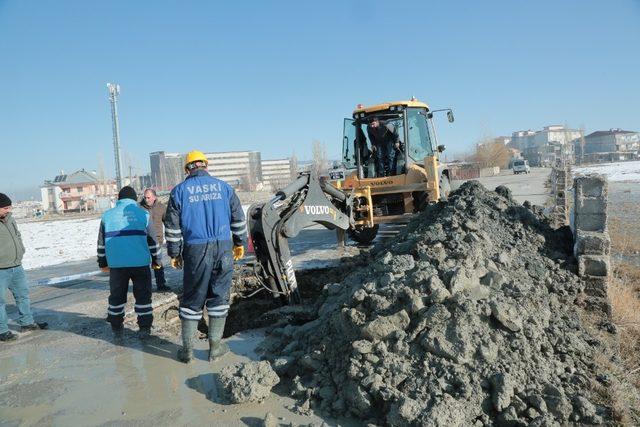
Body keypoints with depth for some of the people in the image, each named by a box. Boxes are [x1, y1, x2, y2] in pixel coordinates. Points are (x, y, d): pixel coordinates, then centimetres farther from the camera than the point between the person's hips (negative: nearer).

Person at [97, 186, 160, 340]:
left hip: (116, 264, 2)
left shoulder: (107, 216, 8)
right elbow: (152, 240, 4)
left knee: (116, 296, 15)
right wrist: (155, 259, 15)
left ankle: (116, 329, 21)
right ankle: (144, 328, 10)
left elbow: (102, 242, 12)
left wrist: (103, 263, 22)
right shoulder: (143, 214, 2)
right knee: (143, 295, 8)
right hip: (140, 263, -2)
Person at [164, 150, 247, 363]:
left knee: (192, 299, 10)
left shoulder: (180, 190, 4)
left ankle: (187, 349, 16)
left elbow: (172, 227, 3)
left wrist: (174, 253, 11)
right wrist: (240, 243, 20)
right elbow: (238, 218, 11)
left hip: (195, 250, -1)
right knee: (219, 296, 10)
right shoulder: (223, 186, 8)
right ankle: (215, 346, 16)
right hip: (224, 248, 1)